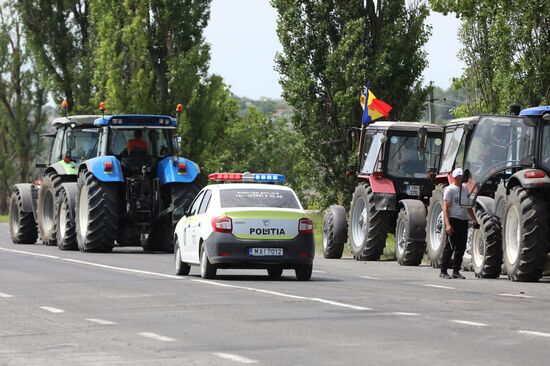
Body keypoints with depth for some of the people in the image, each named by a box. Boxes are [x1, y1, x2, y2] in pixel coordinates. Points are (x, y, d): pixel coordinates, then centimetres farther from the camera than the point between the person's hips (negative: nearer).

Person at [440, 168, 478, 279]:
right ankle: (443, 272, -1)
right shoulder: (450, 189, -6)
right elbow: (445, 208, -13)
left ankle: (456, 272, 13)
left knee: (461, 248, 7)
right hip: (453, 220, -7)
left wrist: (473, 219, 18)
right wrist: (447, 225, -22)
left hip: (463, 221, 7)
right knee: (450, 247, -6)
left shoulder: (465, 188, 15)